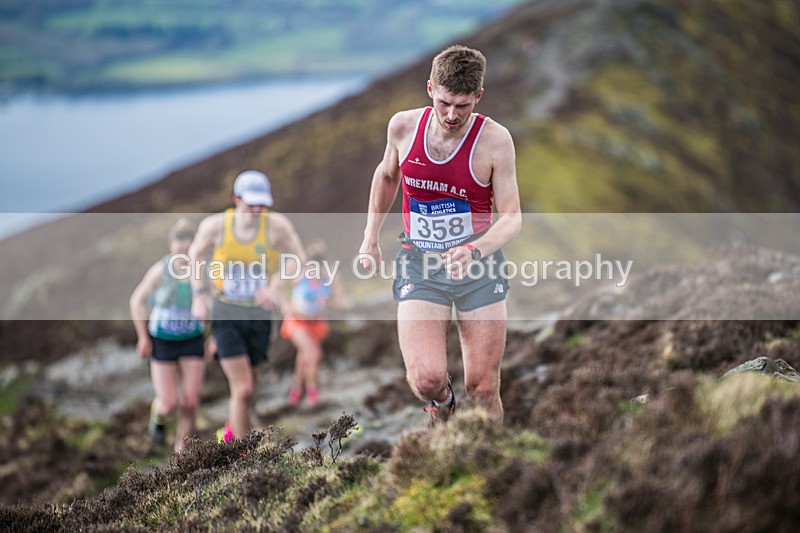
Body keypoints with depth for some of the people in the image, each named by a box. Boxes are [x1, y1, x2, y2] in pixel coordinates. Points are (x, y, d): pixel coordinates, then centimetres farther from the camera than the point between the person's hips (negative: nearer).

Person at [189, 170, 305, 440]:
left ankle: (232, 426, 49)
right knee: (243, 390, -13)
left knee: (247, 384, 17)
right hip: (225, 314, -2)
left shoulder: (276, 224, -14)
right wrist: (198, 296, 1)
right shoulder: (215, 225, -13)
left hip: (259, 315, 2)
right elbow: (195, 254, 7)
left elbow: (300, 259, -5)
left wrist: (276, 286, -20)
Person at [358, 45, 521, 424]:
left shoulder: (494, 140, -12)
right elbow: (387, 175, 17)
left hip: (480, 268, -1)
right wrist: (370, 237, 16)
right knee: (426, 378, -16)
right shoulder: (403, 126, -5)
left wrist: (474, 249, -28)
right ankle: (442, 401, 20)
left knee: (483, 390, -1)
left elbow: (511, 217, -10)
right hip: (419, 267, 1)